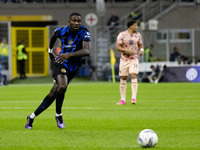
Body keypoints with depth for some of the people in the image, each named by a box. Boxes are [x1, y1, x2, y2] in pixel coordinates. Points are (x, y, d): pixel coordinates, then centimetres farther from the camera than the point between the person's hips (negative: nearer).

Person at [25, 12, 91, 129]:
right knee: (62, 87, -30)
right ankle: (58, 115, -7)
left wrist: (70, 54, -43)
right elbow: (53, 37, 18)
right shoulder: (62, 31, -9)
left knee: (54, 93, 4)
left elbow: (86, 51, -31)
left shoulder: (84, 33, -16)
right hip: (61, 64, -1)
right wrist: (50, 51, 25)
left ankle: (32, 117, 18)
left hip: (73, 68, 1)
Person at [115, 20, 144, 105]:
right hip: (124, 59, -1)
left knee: (133, 76, -17)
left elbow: (140, 44, 19)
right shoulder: (122, 35, -6)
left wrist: (141, 49, -4)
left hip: (134, 59, 1)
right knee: (123, 79, 3)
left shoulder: (137, 35, 6)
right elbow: (117, 47, -8)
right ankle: (123, 100, 11)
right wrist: (127, 51, -21)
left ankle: (134, 98, -21)